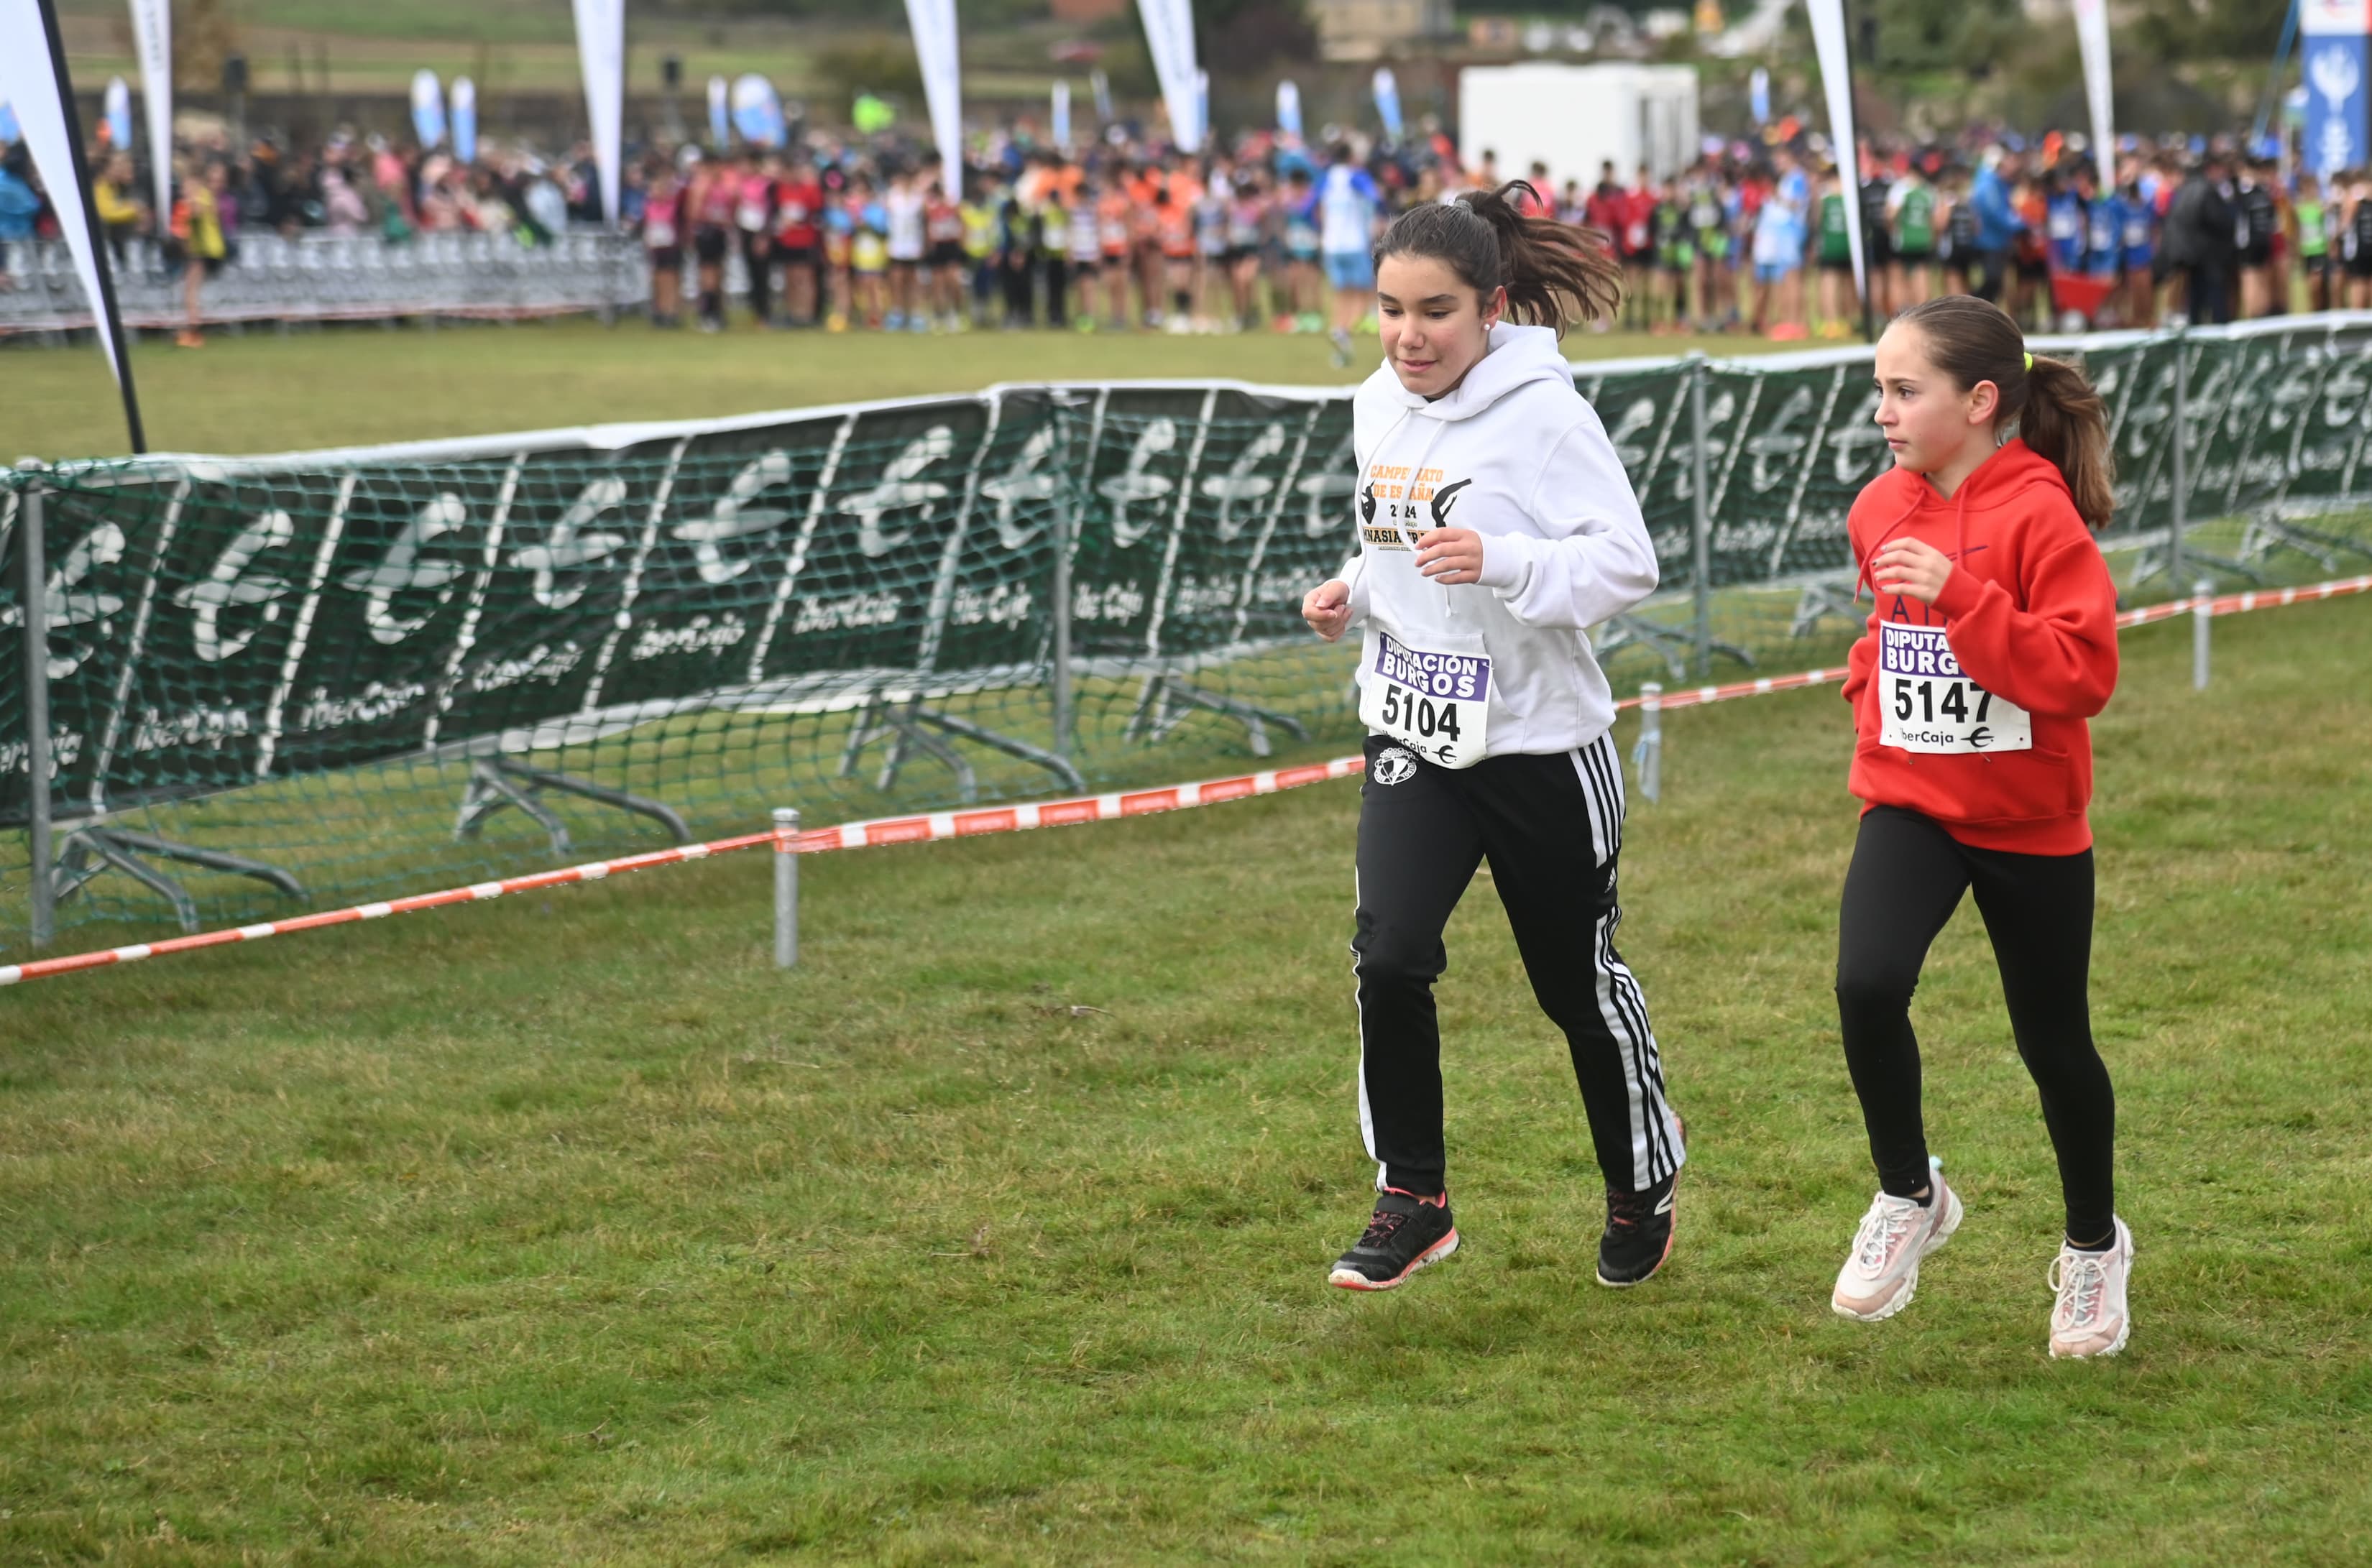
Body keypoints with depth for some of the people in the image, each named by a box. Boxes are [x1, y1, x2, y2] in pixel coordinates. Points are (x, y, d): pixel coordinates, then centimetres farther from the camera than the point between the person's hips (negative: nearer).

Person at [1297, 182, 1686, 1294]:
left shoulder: (1542, 412, -16)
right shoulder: (1379, 409, 4)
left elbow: (1628, 565, -20)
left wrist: (1498, 561, -33)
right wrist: (1354, 593, 1)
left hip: (1540, 744, -4)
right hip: (1412, 740, 5)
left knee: (1579, 983, 10)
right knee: (1388, 954, -15)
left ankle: (1644, 1192, 34)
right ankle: (1413, 1200, 1)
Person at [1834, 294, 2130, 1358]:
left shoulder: (2039, 513, -16)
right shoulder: (1882, 511, 3)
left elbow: (2084, 672, -23)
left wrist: (1962, 595, -29)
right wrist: (1872, 698, 8)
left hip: (2029, 821, -4)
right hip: (1909, 802, 4)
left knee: (2053, 1041, 9)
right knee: (1867, 984, -21)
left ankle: (2094, 1248, 33)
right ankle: (1908, 1197, 2)